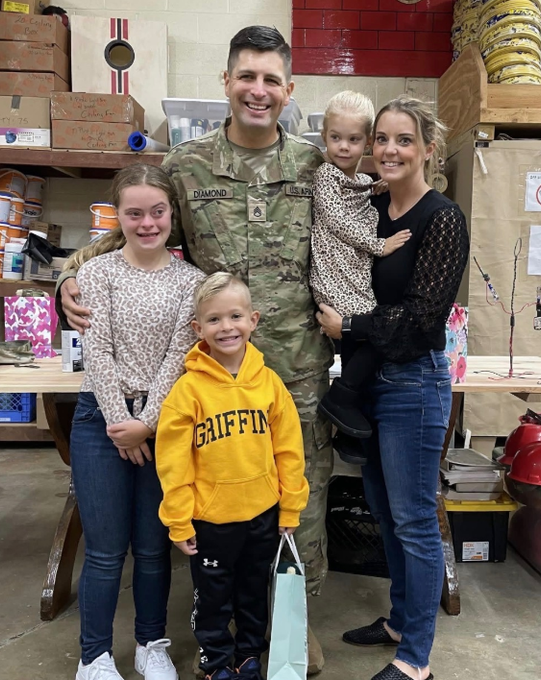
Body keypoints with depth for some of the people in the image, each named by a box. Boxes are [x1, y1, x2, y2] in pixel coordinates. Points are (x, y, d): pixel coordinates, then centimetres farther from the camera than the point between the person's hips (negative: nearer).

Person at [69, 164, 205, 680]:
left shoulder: (190, 280, 1)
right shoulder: (97, 271, -2)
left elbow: (178, 355, -4)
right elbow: (98, 352, -6)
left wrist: (146, 424, -10)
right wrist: (121, 424, -9)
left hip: (163, 422, 1)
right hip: (103, 419, -1)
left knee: (154, 545, 13)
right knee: (105, 550, 7)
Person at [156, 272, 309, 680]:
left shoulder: (270, 382, -7)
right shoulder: (188, 389, -14)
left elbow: (289, 450, -1)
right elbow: (172, 461, -11)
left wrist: (290, 508, 2)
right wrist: (179, 522, -8)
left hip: (263, 514, 2)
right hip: (210, 519, -2)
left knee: (255, 592, 23)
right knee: (213, 597, 18)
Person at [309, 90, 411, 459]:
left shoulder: (366, 183, 19)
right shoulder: (326, 174, -2)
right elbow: (337, 220, -12)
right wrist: (379, 245, -10)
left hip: (359, 282, 8)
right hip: (337, 280, -8)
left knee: (356, 348, 10)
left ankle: (346, 434, 21)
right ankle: (340, 397, -2)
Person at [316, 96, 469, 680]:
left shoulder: (442, 218, -13)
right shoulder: (373, 208, 8)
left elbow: (421, 315, -17)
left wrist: (347, 326, -11)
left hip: (414, 383, -8)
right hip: (370, 378, 8)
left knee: (413, 521, 5)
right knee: (383, 510, 19)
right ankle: (400, 620, 40)